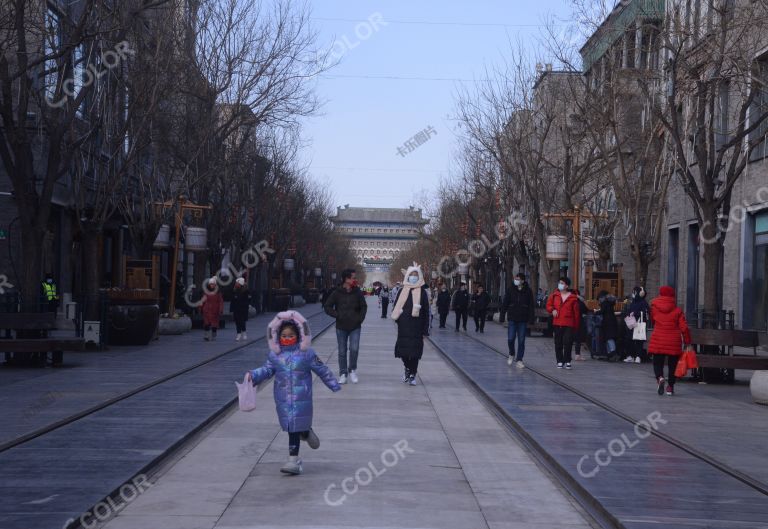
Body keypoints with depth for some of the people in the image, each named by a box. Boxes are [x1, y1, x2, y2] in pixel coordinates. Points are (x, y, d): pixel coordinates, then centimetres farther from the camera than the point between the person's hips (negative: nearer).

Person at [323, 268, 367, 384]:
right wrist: (337, 315, -12)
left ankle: (352, 370, 10)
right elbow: (327, 307, -1)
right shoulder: (337, 293, -6)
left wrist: (360, 318, -2)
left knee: (354, 349, -12)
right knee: (342, 352, 6)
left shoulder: (358, 292, 0)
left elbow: (364, 307, 10)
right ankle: (343, 374, 17)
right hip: (341, 327, 0)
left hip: (355, 327, 0)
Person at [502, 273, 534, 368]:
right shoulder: (510, 290, 1)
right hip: (512, 319, 0)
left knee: (521, 341, 3)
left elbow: (531, 306, 2)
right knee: (510, 339, -4)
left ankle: (519, 360, 11)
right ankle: (511, 355, 22)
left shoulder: (528, 291, 0)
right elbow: (505, 304, 2)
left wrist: (531, 318, -4)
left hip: (523, 320, 0)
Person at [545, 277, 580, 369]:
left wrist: (576, 326, 1)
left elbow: (576, 312, 2)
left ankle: (567, 361, 3)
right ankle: (560, 361, 16)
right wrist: (552, 310, -9)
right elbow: (548, 305, 15)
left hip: (569, 324, -3)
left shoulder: (573, 298, -2)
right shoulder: (554, 295, 5)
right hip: (557, 323, 3)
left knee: (568, 343, -8)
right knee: (558, 343, 7)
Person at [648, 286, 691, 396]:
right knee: (672, 364, 13)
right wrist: (687, 342, 3)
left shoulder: (654, 307, 1)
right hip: (674, 342, 0)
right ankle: (670, 387, 15)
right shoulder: (677, 310, -2)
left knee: (658, 363, 7)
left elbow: (651, 322, 18)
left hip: (658, 341, 0)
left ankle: (660, 377, -23)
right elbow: (684, 328, -5)